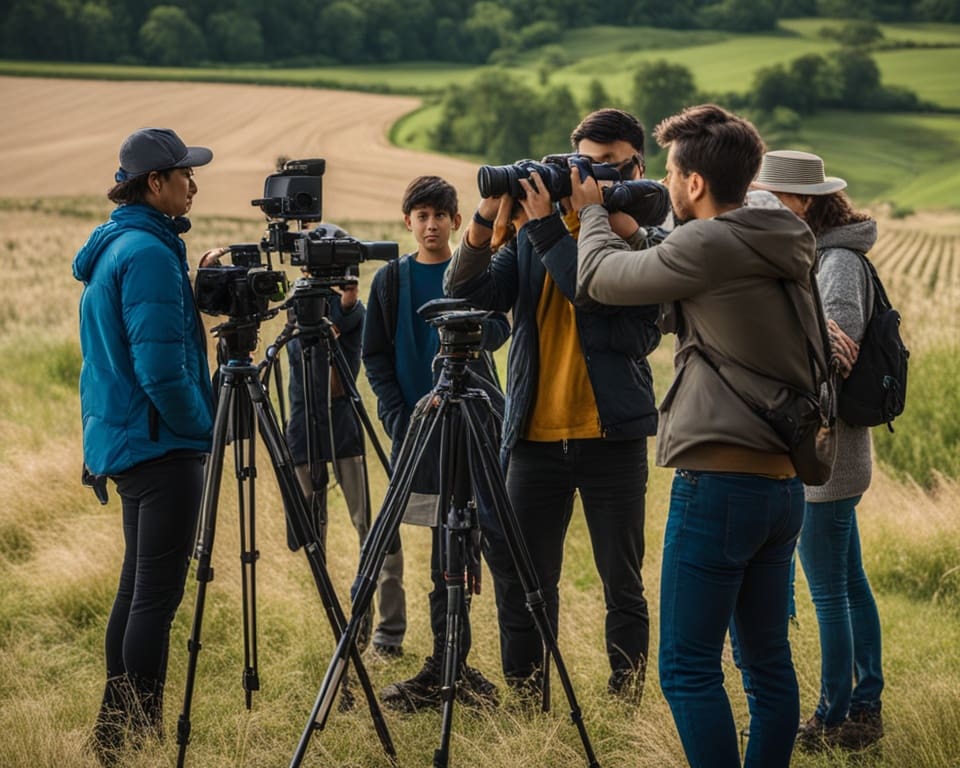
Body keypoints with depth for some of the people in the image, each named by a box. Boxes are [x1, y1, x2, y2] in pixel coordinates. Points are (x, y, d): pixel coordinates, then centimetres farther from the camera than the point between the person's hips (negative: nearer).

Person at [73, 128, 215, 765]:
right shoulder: (148, 253, -17)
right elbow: (160, 369, -22)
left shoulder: (113, 246, 14)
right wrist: (206, 427, -11)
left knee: (139, 587, 15)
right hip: (161, 447, -10)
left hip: (121, 442, 10)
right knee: (158, 593, -7)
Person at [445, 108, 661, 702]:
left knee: (622, 584, 4)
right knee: (520, 580, 5)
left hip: (612, 435, -3)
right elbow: (468, 293, 0)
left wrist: (550, 229, -20)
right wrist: (488, 222, -14)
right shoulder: (532, 233, 10)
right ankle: (525, 703, 16)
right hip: (535, 434, 3)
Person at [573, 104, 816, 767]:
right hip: (785, 484, 9)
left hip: (718, 485, -9)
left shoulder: (708, 247, -15)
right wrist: (617, 218, 23)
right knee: (768, 659, 14)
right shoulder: (786, 248, 11)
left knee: (689, 667, -3)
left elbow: (600, 278, -3)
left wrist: (594, 213, 17)